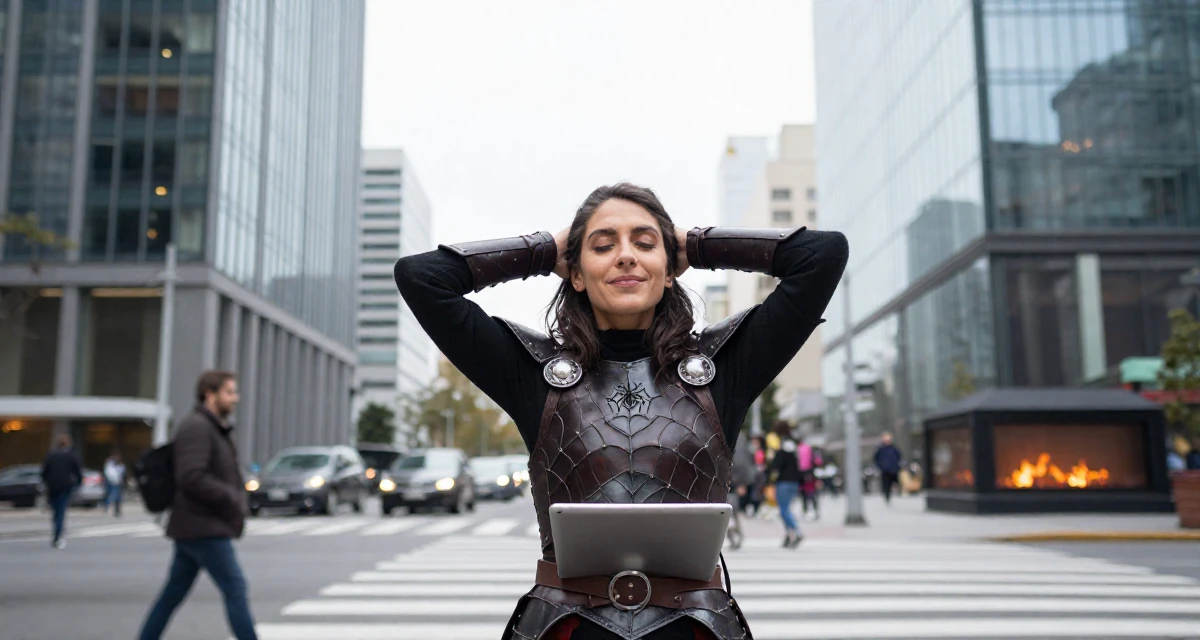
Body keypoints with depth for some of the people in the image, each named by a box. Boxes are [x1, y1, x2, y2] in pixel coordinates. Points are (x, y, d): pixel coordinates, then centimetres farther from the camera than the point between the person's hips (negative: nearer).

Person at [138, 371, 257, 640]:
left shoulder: (214, 428, 18)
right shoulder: (196, 426, -14)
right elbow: (191, 479, -24)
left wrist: (238, 502, 10)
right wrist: (234, 500, -17)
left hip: (196, 528, 10)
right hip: (203, 529, -10)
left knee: (173, 595, 13)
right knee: (236, 590, -9)